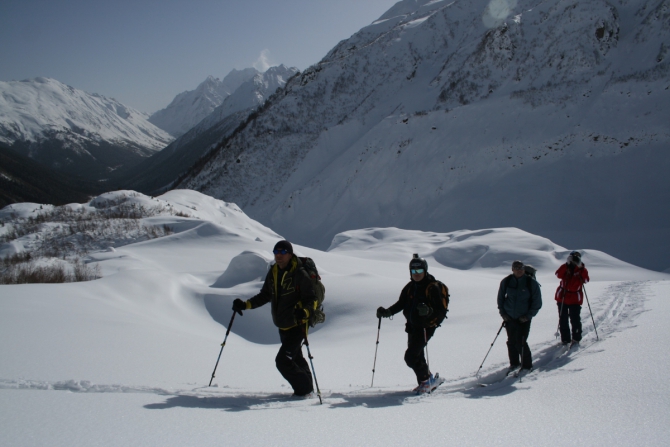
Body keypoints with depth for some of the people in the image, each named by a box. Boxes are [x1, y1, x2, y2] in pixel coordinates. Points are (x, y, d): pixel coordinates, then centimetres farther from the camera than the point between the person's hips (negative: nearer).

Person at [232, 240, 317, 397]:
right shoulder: (273, 272, 5)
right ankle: (307, 387, 36)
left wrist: (304, 311, -35)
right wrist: (246, 305, 6)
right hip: (283, 327, 8)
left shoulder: (299, 274, -16)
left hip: (297, 326, -8)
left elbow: (312, 299, -15)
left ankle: (304, 389, 2)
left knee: (283, 360, -14)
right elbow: (265, 296, 16)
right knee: (296, 358, 20)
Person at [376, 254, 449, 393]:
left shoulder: (433, 288, -13)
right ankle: (426, 380, 29)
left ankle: (426, 380, 5)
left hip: (426, 327, -7)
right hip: (412, 327, 7)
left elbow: (442, 310, -16)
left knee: (411, 356, -13)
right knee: (416, 356, 12)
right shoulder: (410, 287, 6)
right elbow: (401, 304, 15)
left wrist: (428, 311, -35)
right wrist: (387, 312, 0)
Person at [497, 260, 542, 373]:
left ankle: (527, 366, 6)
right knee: (511, 341, 10)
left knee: (520, 342, -10)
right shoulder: (506, 282, -2)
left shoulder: (531, 283, -8)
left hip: (524, 319, -3)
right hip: (509, 317, 3)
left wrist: (528, 316, -8)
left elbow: (537, 302, -2)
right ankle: (514, 364, 27)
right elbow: (500, 298, 13)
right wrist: (503, 313, 5)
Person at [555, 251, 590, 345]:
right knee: (563, 319, 4)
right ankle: (565, 338, 13)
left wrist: (581, 268, -24)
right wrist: (567, 265, -24)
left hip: (575, 298, -1)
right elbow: (558, 275, -18)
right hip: (562, 297, 1)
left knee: (575, 319, -7)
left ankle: (576, 338, 5)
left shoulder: (582, 269, 3)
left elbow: (585, 280, -16)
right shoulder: (565, 267, 3)